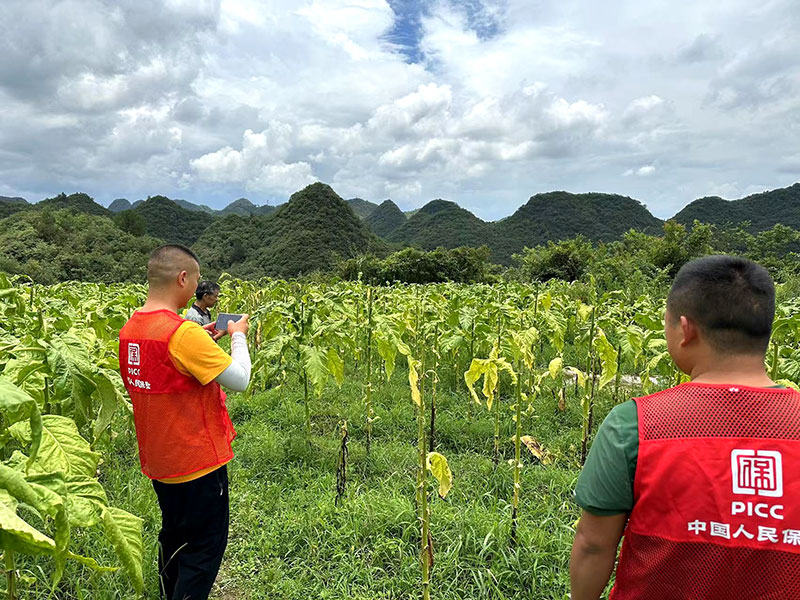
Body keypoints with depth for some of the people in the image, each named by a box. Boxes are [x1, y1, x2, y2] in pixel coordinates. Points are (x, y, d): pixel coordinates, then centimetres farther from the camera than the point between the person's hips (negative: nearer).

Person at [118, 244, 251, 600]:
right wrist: (238, 335, -9)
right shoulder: (183, 333, -27)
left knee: (173, 536, 25)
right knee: (205, 545, 9)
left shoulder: (129, 330, -1)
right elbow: (240, 380, -24)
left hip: (158, 460, 9)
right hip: (197, 461, -8)